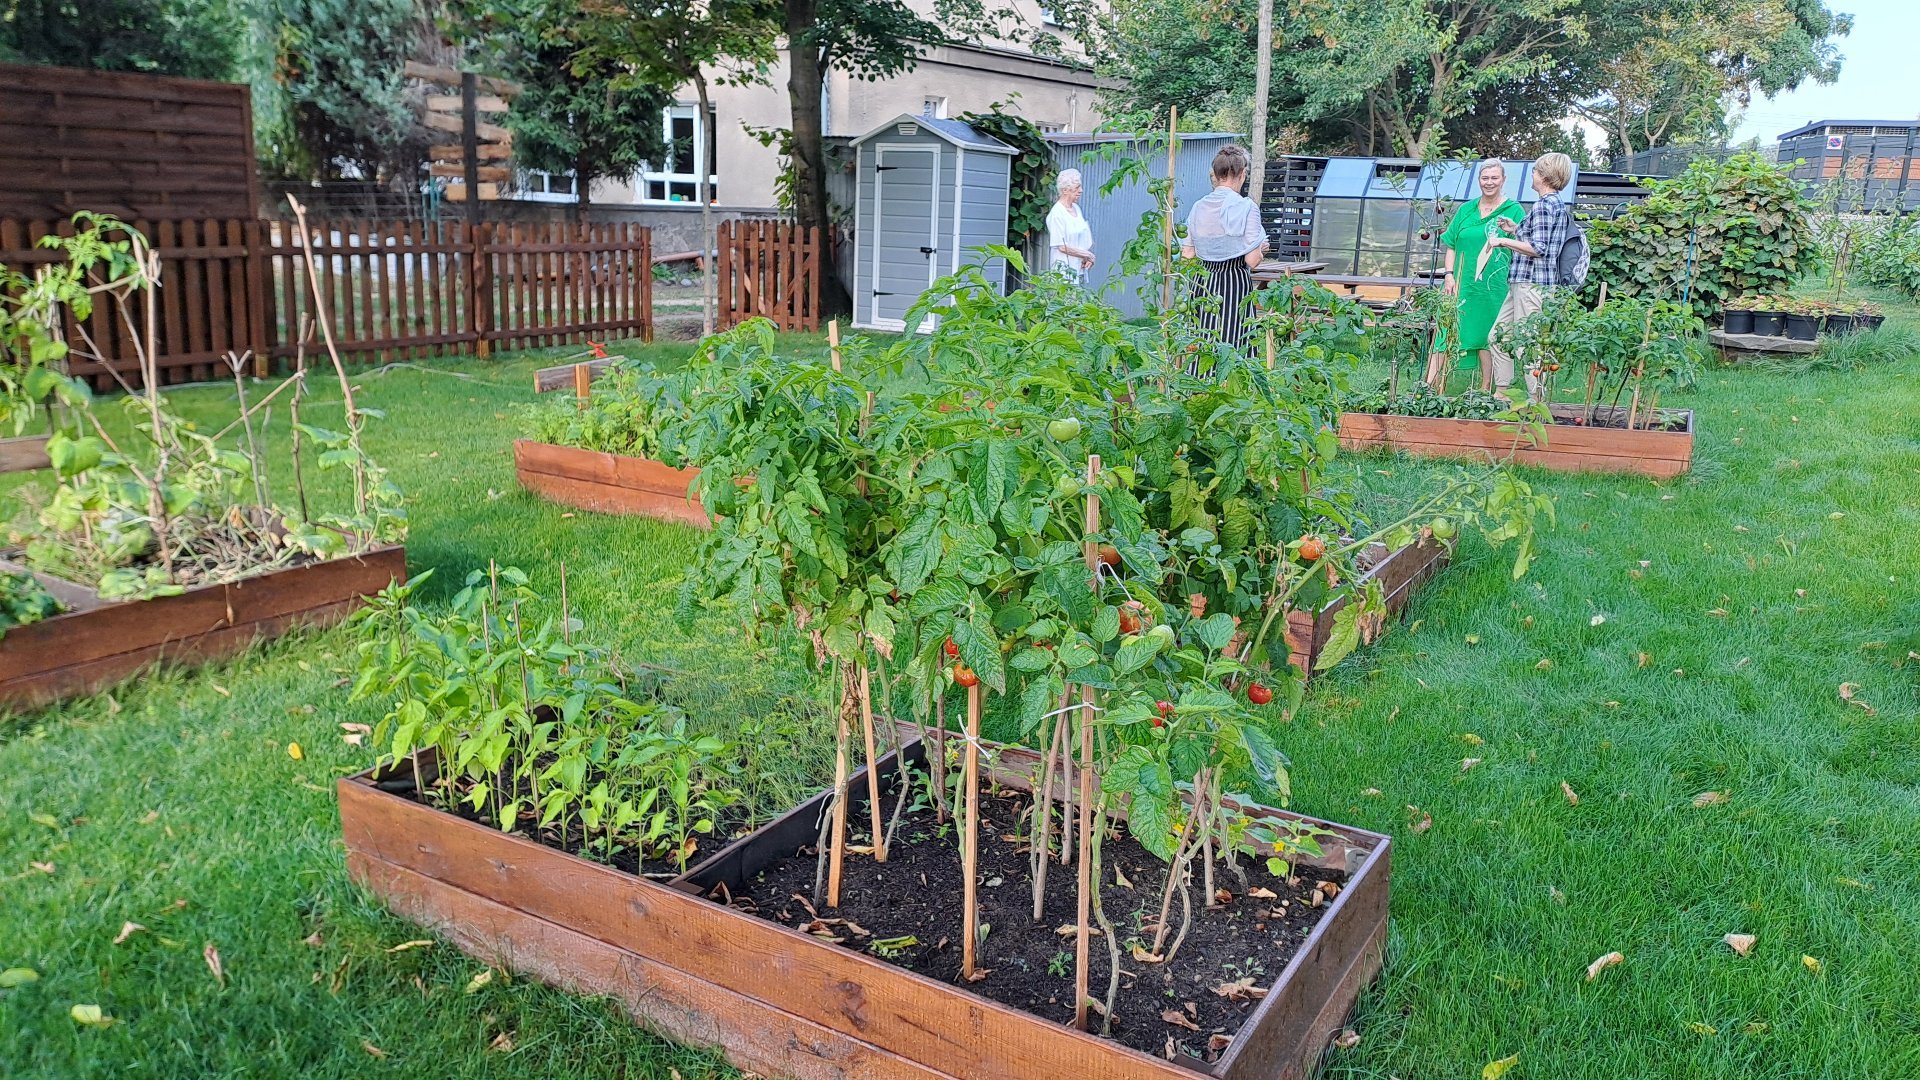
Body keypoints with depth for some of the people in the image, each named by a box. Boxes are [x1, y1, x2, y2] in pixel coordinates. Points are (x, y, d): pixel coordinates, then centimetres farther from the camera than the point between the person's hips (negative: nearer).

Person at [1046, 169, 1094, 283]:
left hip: (1080, 269, 8)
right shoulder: (1057, 214, -11)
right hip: (1065, 269, -8)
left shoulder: (1076, 209, 14)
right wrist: (1087, 255, -8)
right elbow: (1062, 247, -15)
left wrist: (1088, 259, 0)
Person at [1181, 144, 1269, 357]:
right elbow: (1252, 260, -12)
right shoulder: (1246, 207, -9)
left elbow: (1187, 255, 7)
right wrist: (1262, 249, 9)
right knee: (1232, 347, -2)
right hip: (1236, 284, -5)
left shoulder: (1198, 207, 5)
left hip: (1203, 284, 5)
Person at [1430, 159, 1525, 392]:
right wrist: (1449, 275, 2)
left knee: (1486, 337, 1)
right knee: (1447, 331, -3)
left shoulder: (1513, 210, 4)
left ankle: (1485, 390, 10)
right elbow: (1451, 246, 13)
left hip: (1495, 286, -3)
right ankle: (1430, 386, -6)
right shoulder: (1466, 210, 13)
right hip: (1461, 284, 3)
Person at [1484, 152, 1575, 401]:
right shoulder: (1559, 205, 18)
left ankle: (1535, 401, -3)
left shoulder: (1544, 205, -12)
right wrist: (1515, 231, 21)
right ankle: (1501, 394, 17)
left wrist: (1503, 241, -13)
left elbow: (1538, 249, -19)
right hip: (1524, 282, 10)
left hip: (1531, 284, -10)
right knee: (1497, 336, 13)